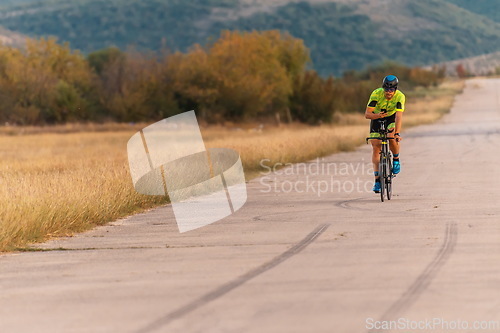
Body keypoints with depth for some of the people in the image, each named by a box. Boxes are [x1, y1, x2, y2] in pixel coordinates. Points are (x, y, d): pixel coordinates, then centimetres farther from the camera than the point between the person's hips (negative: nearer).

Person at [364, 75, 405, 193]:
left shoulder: (400, 97, -29)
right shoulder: (376, 94, -28)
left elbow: (399, 116, -38)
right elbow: (367, 114, -30)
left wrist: (397, 133, -50)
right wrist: (377, 115, -51)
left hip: (391, 118, -1)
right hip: (377, 118, 1)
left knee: (392, 137, -31)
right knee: (376, 147, -8)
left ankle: (396, 160, -2)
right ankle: (377, 180, -5)